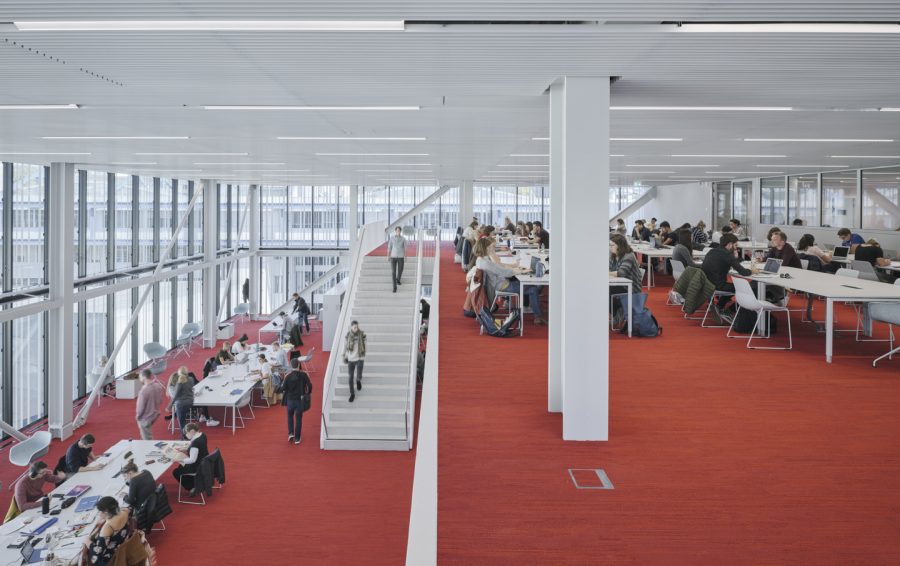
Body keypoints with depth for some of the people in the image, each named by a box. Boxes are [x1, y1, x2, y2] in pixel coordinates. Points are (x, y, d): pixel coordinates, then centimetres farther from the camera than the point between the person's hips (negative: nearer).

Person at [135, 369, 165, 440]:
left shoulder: (144, 390, -29)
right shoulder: (158, 386, -6)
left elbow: (141, 406, -19)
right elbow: (161, 401, 6)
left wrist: (137, 416, -4)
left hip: (145, 418, -7)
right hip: (155, 415, 7)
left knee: (147, 439, 7)